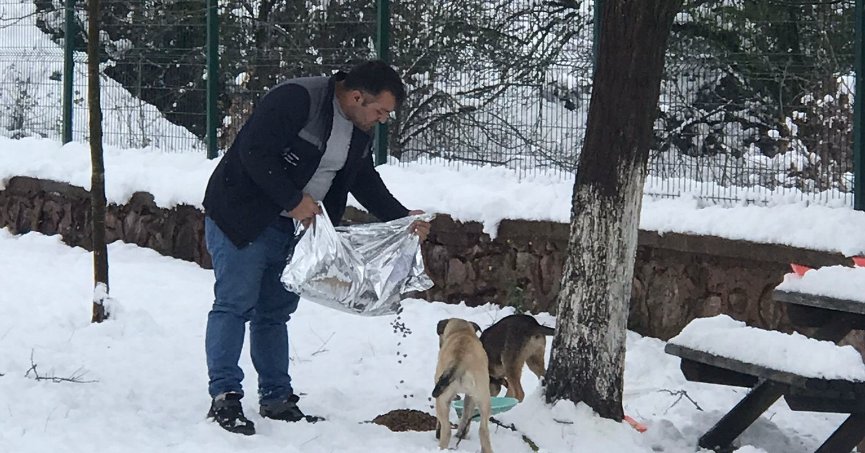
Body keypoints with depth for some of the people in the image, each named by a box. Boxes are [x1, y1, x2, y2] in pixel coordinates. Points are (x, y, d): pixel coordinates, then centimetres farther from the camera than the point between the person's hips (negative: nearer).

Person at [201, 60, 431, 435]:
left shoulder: (360, 130, 5)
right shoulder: (296, 100, -23)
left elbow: (367, 183, 14)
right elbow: (254, 152, -27)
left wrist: (403, 219, 2)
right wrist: (293, 200, -24)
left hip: (293, 225, 8)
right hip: (241, 216, -8)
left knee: (276, 311, 12)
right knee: (235, 303, -9)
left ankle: (276, 398, 17)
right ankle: (224, 397, -8)